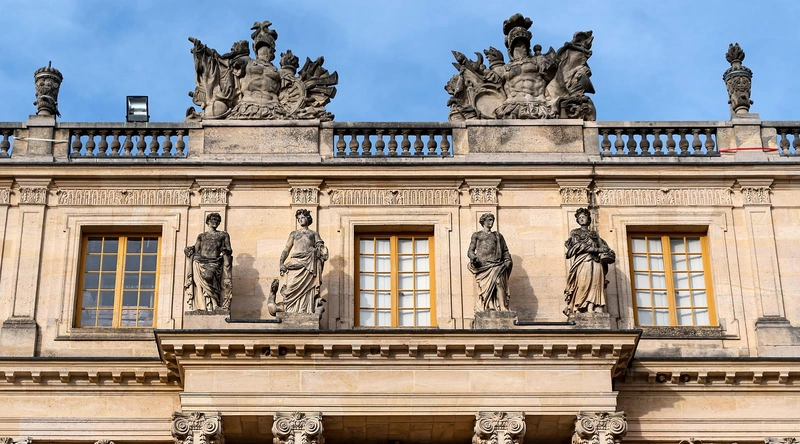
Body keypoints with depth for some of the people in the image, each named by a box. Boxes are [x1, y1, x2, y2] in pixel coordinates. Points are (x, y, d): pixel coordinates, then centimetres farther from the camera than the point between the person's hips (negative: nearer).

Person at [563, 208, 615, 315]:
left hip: (596, 263, 3)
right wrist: (596, 249, -6)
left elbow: (605, 248, 18)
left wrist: (603, 254, -6)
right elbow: (578, 245, 0)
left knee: (597, 288, -11)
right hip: (583, 262, -3)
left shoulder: (594, 234, 27)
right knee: (587, 286, -18)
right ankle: (589, 310, -28)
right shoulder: (575, 233, 18)